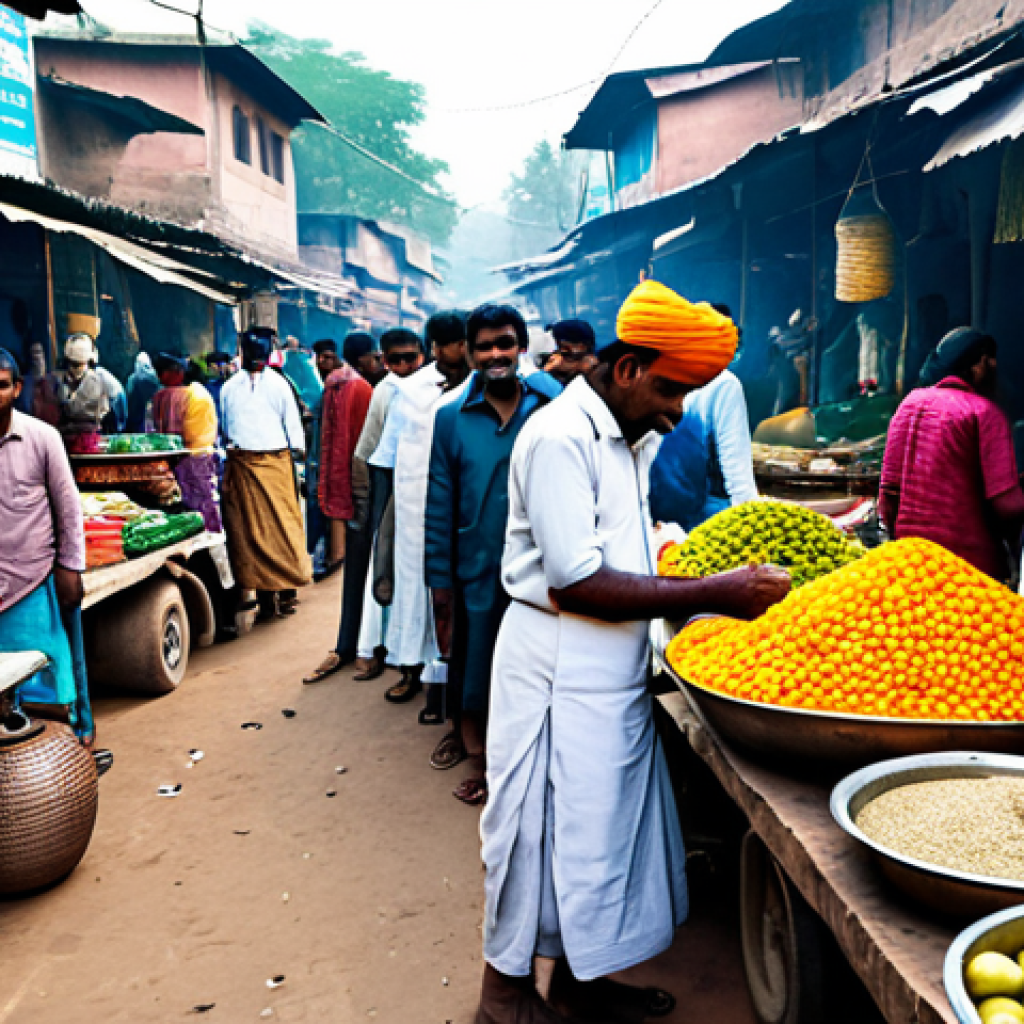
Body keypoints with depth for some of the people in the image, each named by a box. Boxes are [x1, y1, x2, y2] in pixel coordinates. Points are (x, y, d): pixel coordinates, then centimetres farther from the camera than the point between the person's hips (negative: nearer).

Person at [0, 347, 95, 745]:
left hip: (39, 578, -1)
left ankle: (78, 728, 27)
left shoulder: (42, 437, -6)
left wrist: (71, 568, -2)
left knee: (58, 662, 9)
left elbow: (68, 507, 0)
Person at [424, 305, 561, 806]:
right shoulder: (451, 419, 1)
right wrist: (440, 580, 0)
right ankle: (476, 750, 36)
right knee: (473, 665, 12)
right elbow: (440, 508, 2)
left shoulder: (552, 412, -2)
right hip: (476, 571, 0)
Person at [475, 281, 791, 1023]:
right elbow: (578, 584, -23)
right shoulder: (560, 438, -19)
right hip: (559, 674, -9)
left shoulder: (631, 440, 12)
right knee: (546, 828, 5)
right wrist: (710, 594, -21)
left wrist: (698, 605, 1)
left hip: (614, 671, 9)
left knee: (604, 821, 17)